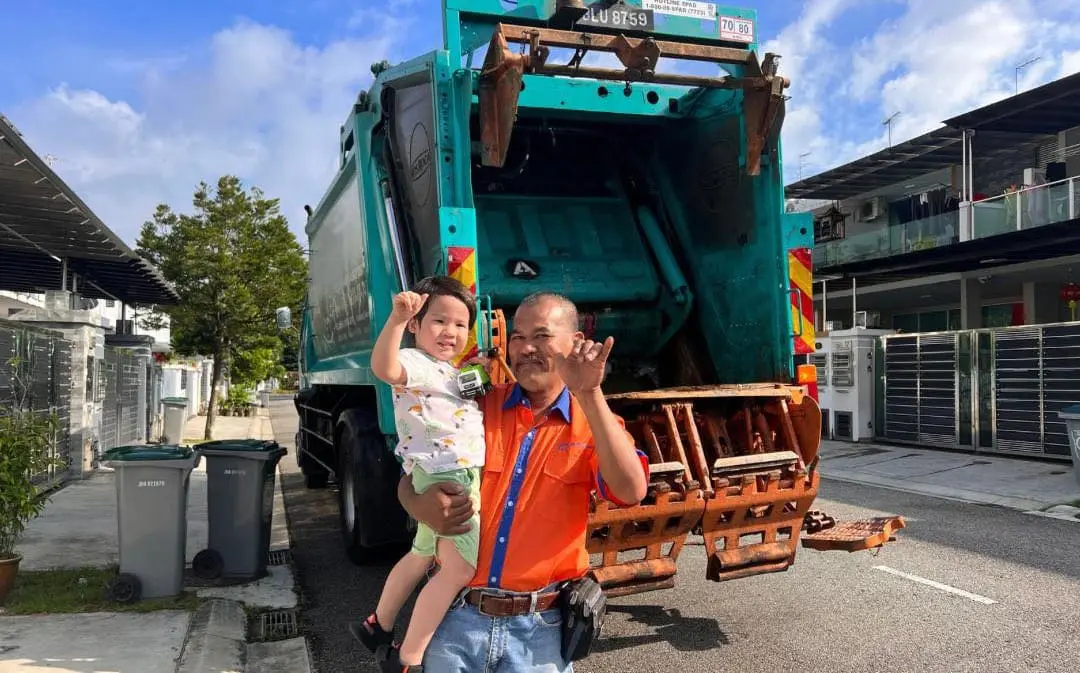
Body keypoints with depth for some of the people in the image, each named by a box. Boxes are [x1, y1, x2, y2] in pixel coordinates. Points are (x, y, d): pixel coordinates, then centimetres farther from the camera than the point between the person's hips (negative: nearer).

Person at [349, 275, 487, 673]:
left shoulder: (451, 372, 21)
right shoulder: (414, 362, -11)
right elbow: (384, 368, -35)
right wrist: (396, 320, -50)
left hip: (466, 477, 11)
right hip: (446, 478, -11)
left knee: (422, 557, 23)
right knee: (460, 568, -19)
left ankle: (378, 628, 41)